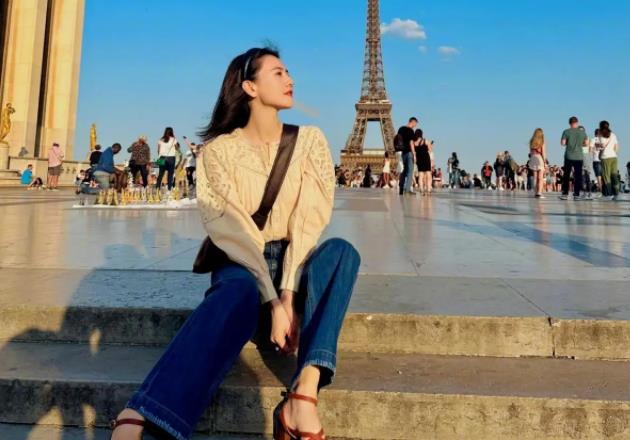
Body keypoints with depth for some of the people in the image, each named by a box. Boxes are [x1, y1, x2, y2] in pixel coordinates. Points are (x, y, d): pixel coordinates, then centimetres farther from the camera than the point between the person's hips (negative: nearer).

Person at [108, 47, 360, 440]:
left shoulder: (310, 140, 3)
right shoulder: (219, 150, -4)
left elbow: (310, 218, -10)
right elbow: (231, 229, -16)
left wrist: (288, 293, -24)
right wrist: (273, 301, -29)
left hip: (295, 264, 3)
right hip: (240, 264, -3)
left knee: (341, 251, -30)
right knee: (240, 294, -39)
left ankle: (305, 393, -46)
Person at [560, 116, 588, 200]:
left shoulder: (566, 132, -5)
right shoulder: (582, 132, 2)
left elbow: (563, 143, -8)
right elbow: (586, 143, 4)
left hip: (569, 156, -1)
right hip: (579, 157, 1)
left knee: (566, 175, 5)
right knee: (578, 176, 4)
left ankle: (565, 194, 2)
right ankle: (576, 194, 2)